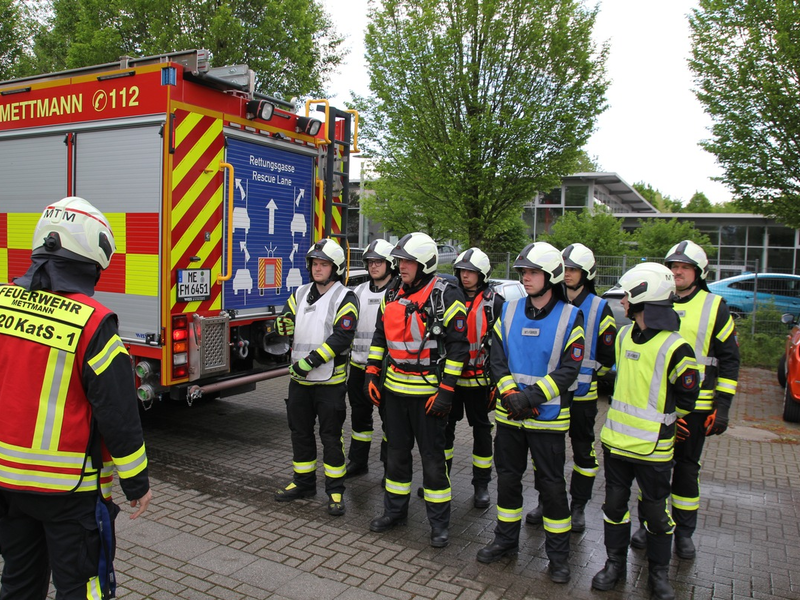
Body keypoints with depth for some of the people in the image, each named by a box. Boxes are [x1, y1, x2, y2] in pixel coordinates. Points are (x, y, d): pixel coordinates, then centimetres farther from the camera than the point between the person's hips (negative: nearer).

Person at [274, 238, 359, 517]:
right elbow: (286, 324, 7)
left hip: (329, 381, -6)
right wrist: (284, 324, -18)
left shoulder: (344, 298, -9)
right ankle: (303, 483, 31)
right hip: (299, 379, 6)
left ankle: (335, 491, 15)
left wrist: (311, 360, -22)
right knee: (300, 432, 15)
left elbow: (342, 337, -19)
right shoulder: (300, 293, 10)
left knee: (331, 436, 3)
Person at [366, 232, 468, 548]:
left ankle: (439, 522, 18)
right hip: (394, 388, 6)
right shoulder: (394, 296, 8)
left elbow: (458, 345, -14)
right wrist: (371, 374, 9)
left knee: (433, 457, 4)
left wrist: (446, 390, -17)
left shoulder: (446, 296, -12)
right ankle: (395, 510, 32)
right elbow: (380, 336, 16)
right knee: (396, 452, 17)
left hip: (428, 390, -6)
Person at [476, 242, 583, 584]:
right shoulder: (510, 311, 3)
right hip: (509, 414, 4)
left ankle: (558, 553, 22)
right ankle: (506, 540, 32)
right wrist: (510, 393, -15)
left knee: (551, 484, 6)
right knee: (507, 477, 15)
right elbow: (496, 358, 0)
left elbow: (569, 369, -12)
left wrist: (531, 396, -20)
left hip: (548, 417, -3)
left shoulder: (569, 317, -7)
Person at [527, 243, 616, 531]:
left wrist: (586, 375, -3)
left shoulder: (599, 308, -4)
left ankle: (578, 506, 23)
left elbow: (608, 355, -1)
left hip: (582, 394, -3)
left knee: (583, 450, 9)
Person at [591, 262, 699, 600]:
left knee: (655, 511, 10)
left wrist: (661, 419, 5)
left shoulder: (675, 348, -17)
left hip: (653, 446, -6)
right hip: (616, 439, 6)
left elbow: (686, 398, -6)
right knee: (615, 504, 14)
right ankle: (615, 564, 31)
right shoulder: (624, 336, 4)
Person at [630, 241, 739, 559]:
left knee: (687, 467, 9)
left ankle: (684, 532, 24)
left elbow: (729, 359, 1)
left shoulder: (715, 307, -1)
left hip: (695, 405, -2)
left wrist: (722, 407, -5)